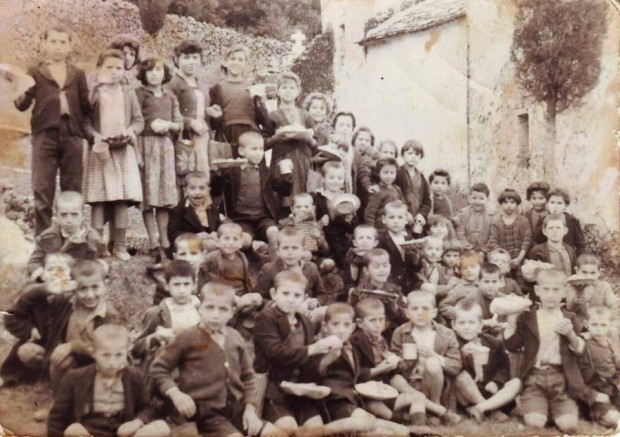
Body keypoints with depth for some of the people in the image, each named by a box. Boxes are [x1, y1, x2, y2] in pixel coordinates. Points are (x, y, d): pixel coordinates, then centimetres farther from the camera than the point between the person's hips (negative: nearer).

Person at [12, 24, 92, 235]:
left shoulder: (78, 75, 13)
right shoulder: (35, 73, 8)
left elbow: (86, 107, 12)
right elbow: (22, 105, 1)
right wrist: (22, 94, -22)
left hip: (72, 136, 2)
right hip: (45, 136, -2)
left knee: (72, 192, 5)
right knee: (43, 192, -3)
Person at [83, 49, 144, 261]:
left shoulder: (129, 94, 12)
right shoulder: (93, 93, 3)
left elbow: (139, 120, 9)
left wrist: (130, 132, -10)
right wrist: (96, 136, -17)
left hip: (123, 150, 2)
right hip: (100, 150, -2)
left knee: (122, 198, -1)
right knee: (99, 198, -5)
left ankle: (120, 244, 4)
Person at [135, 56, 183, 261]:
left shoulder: (170, 97, 17)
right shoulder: (139, 94, 2)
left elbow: (179, 123, 15)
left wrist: (168, 124, -7)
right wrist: (136, 152, -13)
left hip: (166, 146, 4)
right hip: (146, 144, -4)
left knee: (165, 195, 4)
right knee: (148, 195, -6)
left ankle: (164, 241, 10)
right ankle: (154, 243, -4)